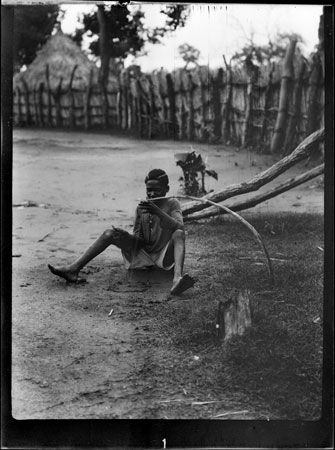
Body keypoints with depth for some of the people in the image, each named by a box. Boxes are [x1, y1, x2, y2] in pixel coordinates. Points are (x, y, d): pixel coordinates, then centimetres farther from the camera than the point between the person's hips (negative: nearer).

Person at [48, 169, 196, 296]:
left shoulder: (172, 204, -6)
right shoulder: (141, 207, 4)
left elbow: (180, 228, -26)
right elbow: (138, 237, 6)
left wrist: (158, 212, -40)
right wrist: (126, 238, -18)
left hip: (165, 257, -4)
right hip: (142, 255, 4)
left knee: (178, 234, -35)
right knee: (109, 233, -12)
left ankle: (177, 278, -61)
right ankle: (73, 269, -21)